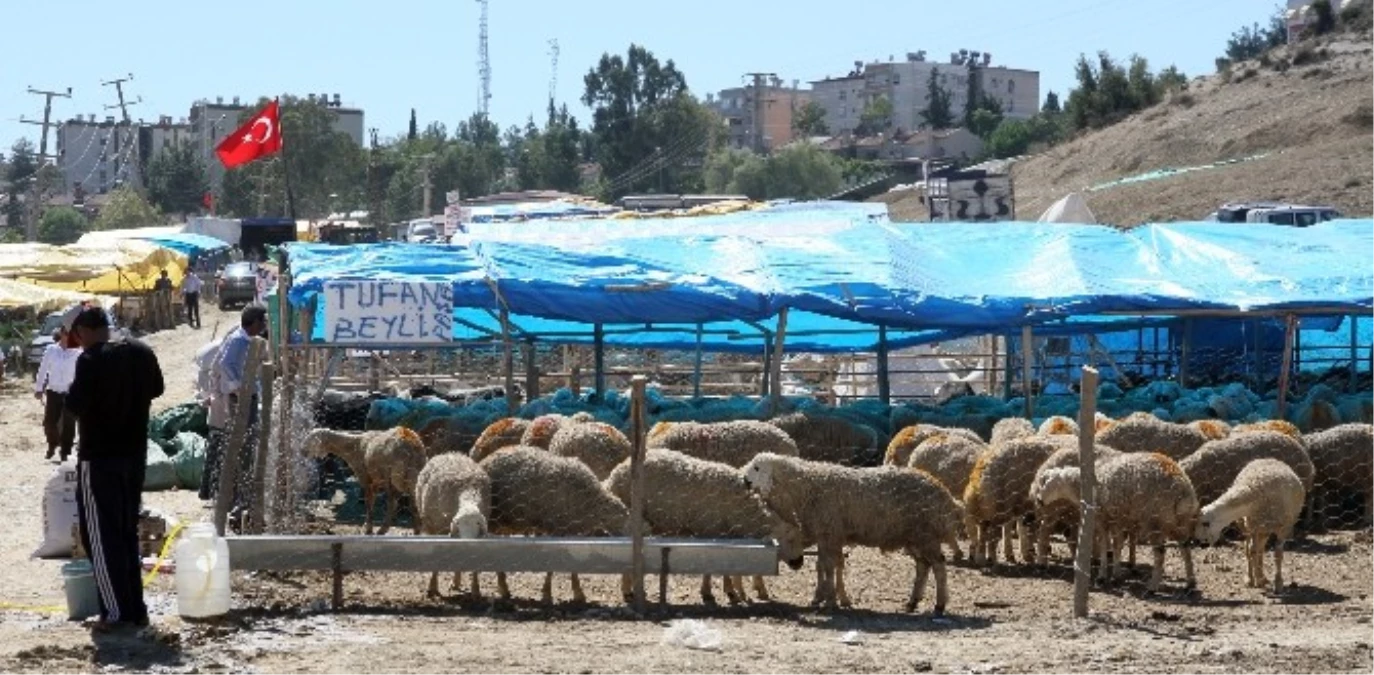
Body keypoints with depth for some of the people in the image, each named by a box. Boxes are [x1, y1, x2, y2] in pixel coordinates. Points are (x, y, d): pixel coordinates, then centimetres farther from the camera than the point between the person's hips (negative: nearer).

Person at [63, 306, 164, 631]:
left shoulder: (91, 360, -18)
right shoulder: (141, 352, 3)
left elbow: (76, 405, -20)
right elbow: (156, 388, 17)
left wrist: (71, 394, -1)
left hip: (99, 457, -7)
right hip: (135, 454, 7)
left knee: (101, 535, 0)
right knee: (128, 532, 15)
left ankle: (116, 611, -3)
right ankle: (136, 609, 17)